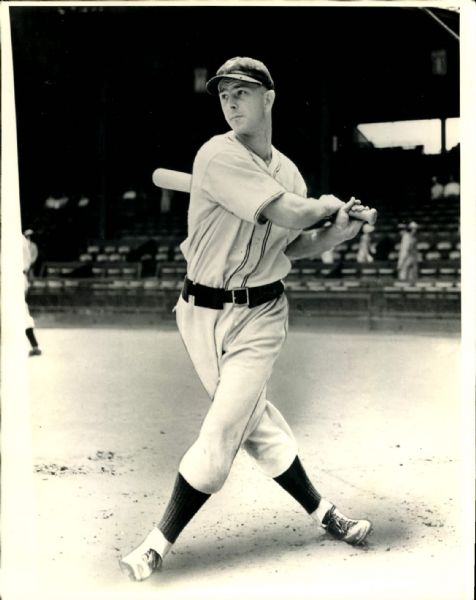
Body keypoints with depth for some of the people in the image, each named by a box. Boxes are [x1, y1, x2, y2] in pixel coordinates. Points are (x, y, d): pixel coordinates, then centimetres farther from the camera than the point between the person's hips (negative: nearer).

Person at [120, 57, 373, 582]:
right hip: (203, 312, -3)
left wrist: (336, 233, 1)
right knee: (255, 421, 5)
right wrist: (328, 204, -3)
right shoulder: (218, 155, -14)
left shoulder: (289, 172, 7)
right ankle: (321, 512, 25)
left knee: (222, 430, -6)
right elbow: (289, 214, -22)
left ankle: (160, 542, 9)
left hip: (261, 314, 3)